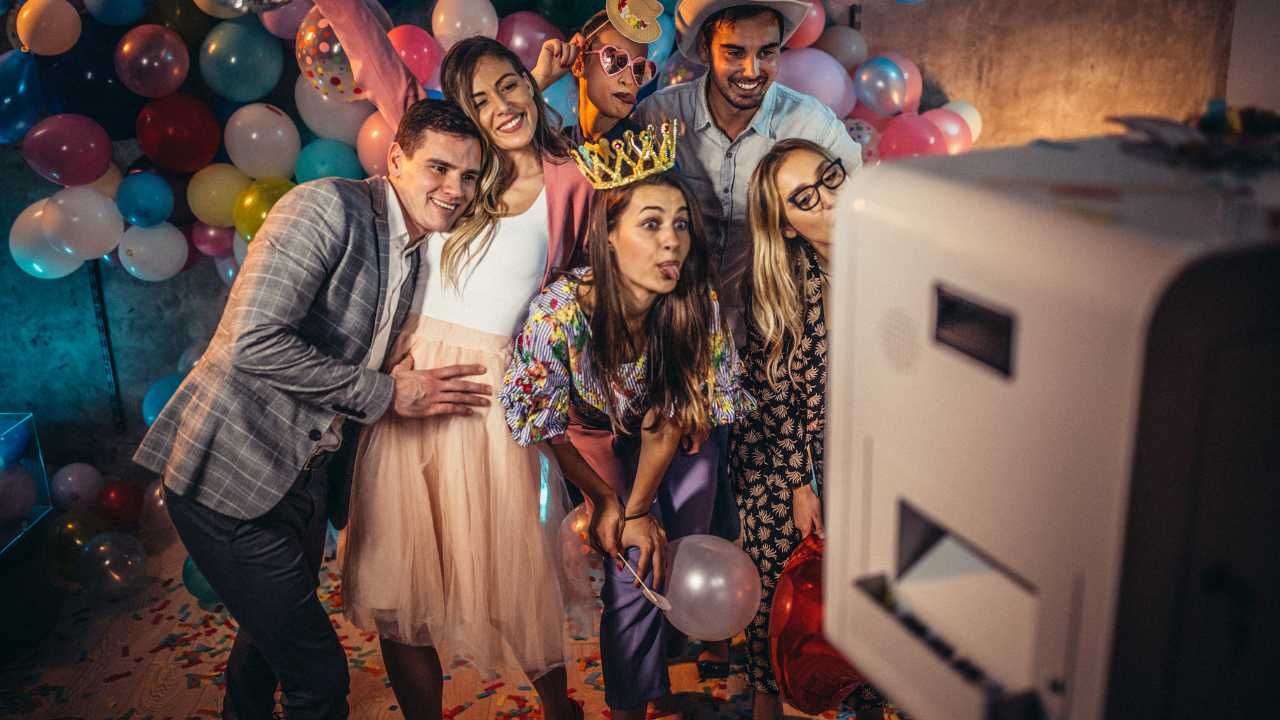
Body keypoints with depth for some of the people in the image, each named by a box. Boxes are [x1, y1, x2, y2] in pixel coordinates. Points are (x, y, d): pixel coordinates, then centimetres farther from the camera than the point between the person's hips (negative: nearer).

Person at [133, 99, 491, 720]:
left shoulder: (413, 254, 11)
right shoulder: (327, 207, -17)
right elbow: (253, 342, -26)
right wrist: (387, 392, -20)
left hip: (308, 477, 9)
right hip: (232, 472, -9)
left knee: (274, 635, 27)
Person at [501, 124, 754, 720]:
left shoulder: (699, 306, -29)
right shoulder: (560, 309, -36)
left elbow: (669, 419, -16)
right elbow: (547, 425, -19)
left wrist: (638, 510, -15)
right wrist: (605, 501, -9)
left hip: (679, 437, 2)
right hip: (600, 437, -2)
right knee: (635, 573, -11)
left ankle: (663, 662, 40)